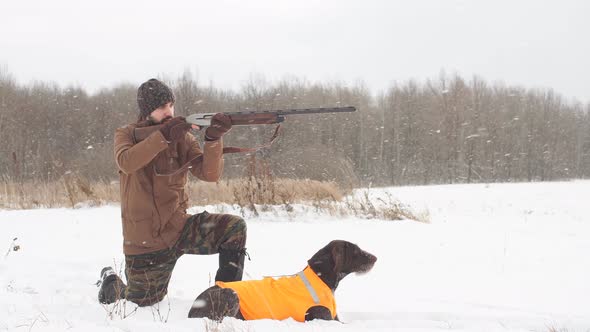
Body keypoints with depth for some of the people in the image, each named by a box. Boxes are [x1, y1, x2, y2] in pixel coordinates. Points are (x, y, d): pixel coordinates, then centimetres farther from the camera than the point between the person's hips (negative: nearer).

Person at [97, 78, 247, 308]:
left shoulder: (182, 137, 1)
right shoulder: (127, 134, -3)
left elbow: (210, 174, -12)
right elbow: (126, 163, -26)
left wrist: (214, 139, -30)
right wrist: (163, 136, -35)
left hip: (179, 228, 2)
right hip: (144, 244, -2)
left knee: (234, 227, -21)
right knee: (143, 304, 7)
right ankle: (111, 282, 40)